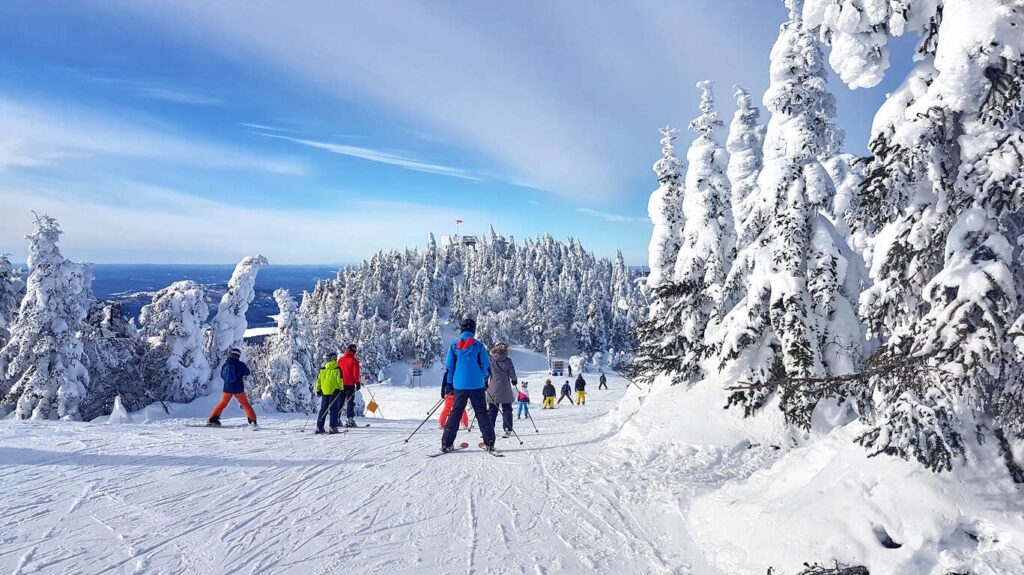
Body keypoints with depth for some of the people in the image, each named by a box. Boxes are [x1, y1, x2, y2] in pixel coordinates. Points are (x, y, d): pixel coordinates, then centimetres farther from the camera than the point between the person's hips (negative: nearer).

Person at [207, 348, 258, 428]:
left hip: (227, 388, 3)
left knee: (223, 403, 21)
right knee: (245, 404, 7)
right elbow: (247, 372, 4)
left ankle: (213, 419, 17)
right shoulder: (240, 364, -10)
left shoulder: (225, 364, 1)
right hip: (238, 389, -3)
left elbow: (222, 376, 13)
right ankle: (253, 420, 2)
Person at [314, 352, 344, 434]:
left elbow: (318, 380, 9)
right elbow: (339, 380, -9)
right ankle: (333, 428, -6)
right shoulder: (337, 369, -6)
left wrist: (318, 390, 20)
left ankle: (319, 427, 10)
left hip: (324, 391, 4)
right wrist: (341, 389, 5)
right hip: (334, 391, -4)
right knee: (334, 410, 0)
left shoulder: (322, 369, 6)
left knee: (323, 409, 11)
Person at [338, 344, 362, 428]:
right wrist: (358, 383, -4)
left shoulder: (340, 359, 8)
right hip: (350, 384, -5)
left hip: (341, 384, 5)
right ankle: (349, 419, -7)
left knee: (340, 402, 14)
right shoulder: (354, 360, -8)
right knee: (350, 402, -1)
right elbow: (356, 373, -11)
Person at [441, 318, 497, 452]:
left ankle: (447, 443, 4)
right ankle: (489, 442, 1)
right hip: (477, 385, -1)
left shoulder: (454, 345, 2)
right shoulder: (478, 345, -2)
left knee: (455, 412, 9)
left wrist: (450, 383, 14)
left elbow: (449, 366, 4)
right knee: (481, 412, 5)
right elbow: (486, 365, 0)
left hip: (459, 385, 1)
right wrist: (483, 379, 18)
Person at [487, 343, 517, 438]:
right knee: (507, 409, 7)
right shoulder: (508, 360, -3)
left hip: (493, 388, 1)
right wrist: (515, 381, 20)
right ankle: (508, 429, 2)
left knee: (492, 410, 8)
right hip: (505, 389, -1)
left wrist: (485, 383, 17)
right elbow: (512, 374, 0)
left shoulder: (490, 360, -1)